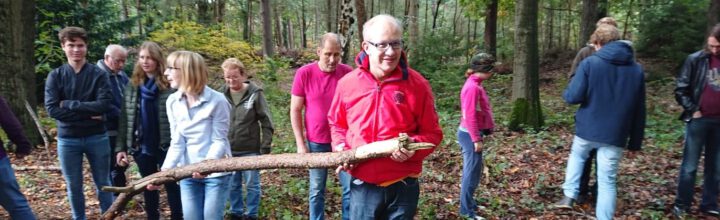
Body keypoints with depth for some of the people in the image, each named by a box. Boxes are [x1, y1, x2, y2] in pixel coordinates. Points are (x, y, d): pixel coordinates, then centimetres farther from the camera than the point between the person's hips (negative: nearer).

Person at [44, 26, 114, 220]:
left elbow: (104, 104, -15)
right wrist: (88, 114, -16)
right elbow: (52, 109, -11)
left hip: (97, 137, -1)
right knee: (73, 187, 13)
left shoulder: (98, 74, -3)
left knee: (103, 184, 10)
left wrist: (69, 104, -15)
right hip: (67, 140, 1)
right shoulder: (55, 76, 0)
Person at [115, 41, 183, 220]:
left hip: (166, 146, -5)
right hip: (141, 147, 5)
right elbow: (124, 119, 7)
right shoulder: (132, 86, 6)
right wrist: (120, 147, 3)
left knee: (172, 186, 7)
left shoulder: (170, 86, -10)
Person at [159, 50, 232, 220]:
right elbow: (177, 143, -1)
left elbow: (219, 141, -14)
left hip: (215, 172, -5)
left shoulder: (217, 101, -16)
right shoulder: (172, 102, 0)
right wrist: (165, 170, -15)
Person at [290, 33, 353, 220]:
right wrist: (300, 143, -5)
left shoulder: (348, 73, -4)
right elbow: (295, 110, -2)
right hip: (316, 143, -1)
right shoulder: (304, 73, -8)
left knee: (351, 188, 5)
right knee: (316, 191, 11)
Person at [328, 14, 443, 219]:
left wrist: (413, 146, -22)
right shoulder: (347, 83, -3)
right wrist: (341, 149, -4)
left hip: (402, 188, -1)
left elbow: (432, 133, -2)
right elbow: (337, 124, 13)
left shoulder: (417, 84, -9)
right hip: (363, 187, 2)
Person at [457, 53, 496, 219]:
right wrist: (476, 139, -21)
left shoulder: (476, 85, 11)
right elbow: (469, 116, -22)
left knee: (474, 170, 17)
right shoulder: (473, 87, -19)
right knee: (472, 172, -3)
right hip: (470, 135, -10)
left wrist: (481, 134, 16)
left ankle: (469, 203, 29)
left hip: (473, 134, 10)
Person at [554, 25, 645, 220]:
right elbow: (639, 111, 8)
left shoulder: (589, 63, -9)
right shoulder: (637, 69, 6)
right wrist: (635, 142, 14)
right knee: (607, 182, 9)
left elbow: (573, 97, -15)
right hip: (615, 135, 2)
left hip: (587, 129, -2)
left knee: (577, 157, 29)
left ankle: (570, 195, 22)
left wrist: (566, 94, 10)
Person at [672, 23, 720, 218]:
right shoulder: (696, 60, -6)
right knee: (689, 166, 4)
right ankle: (682, 204, 15)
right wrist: (692, 110, -8)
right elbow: (680, 89, -2)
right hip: (699, 120, -2)